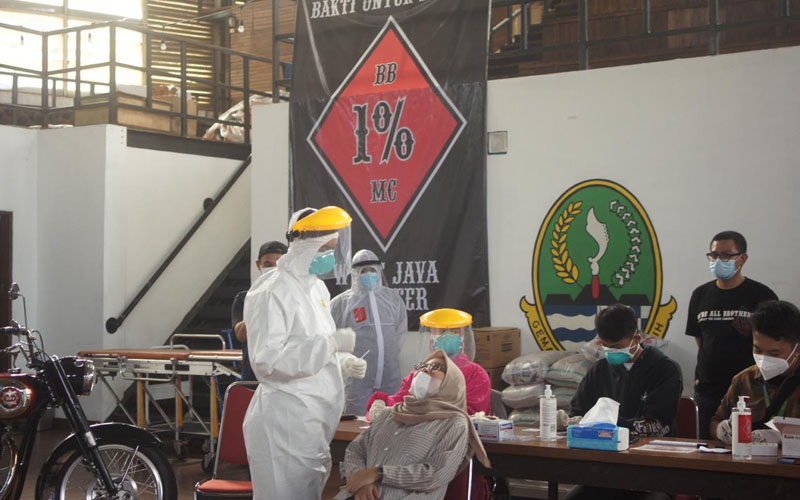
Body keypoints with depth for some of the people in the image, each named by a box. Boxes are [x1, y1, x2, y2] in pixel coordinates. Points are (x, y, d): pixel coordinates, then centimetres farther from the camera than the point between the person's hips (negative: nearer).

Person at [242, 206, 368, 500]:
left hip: (315, 423, 9)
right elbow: (266, 362, -24)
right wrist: (330, 343, -25)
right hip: (285, 425, -9)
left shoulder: (316, 288, 14)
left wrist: (345, 364, 5)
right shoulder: (272, 292, -15)